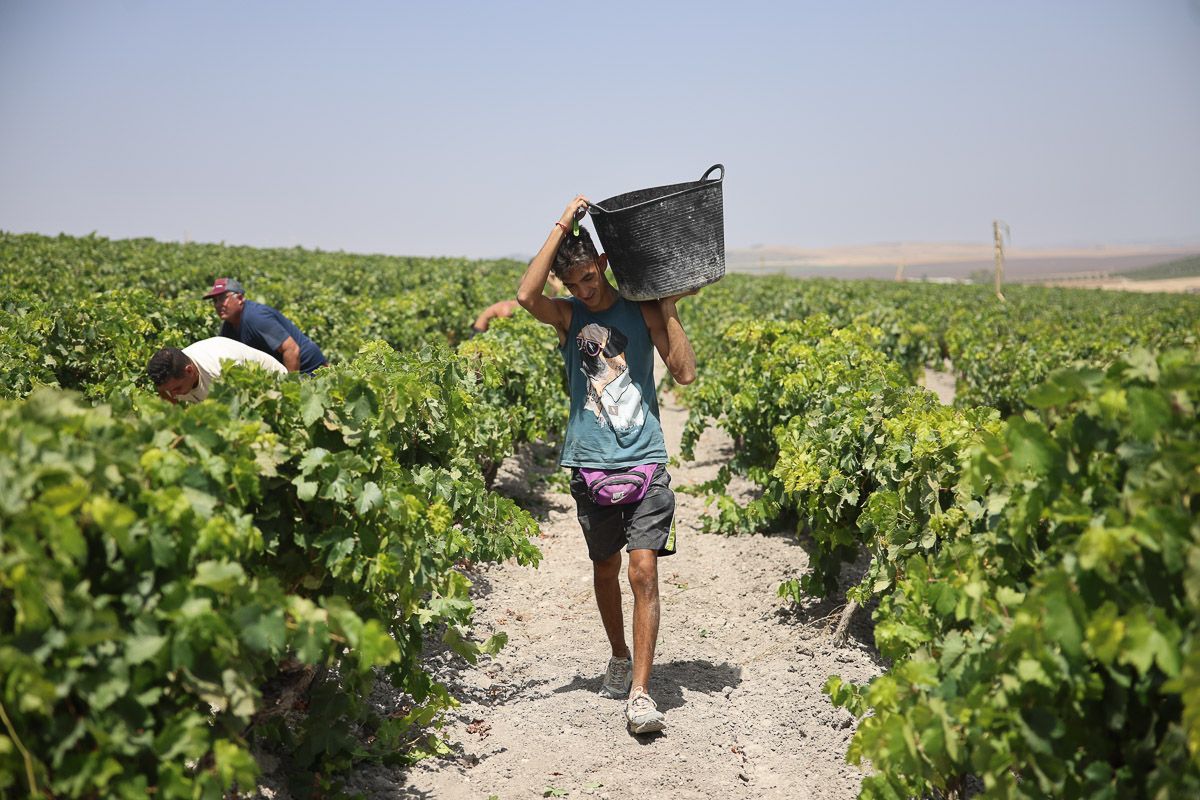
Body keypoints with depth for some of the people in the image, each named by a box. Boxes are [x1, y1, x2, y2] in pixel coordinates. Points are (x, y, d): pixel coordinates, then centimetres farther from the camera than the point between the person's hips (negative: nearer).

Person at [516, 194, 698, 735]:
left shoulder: (641, 309, 2)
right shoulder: (567, 315, 3)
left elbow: (685, 373, -4)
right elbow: (525, 295, -20)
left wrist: (668, 309, -7)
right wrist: (560, 227, -16)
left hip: (645, 462, -2)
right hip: (591, 465, 2)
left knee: (643, 572, -11)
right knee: (605, 570, 14)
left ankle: (639, 694, -11)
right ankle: (620, 658, 38)